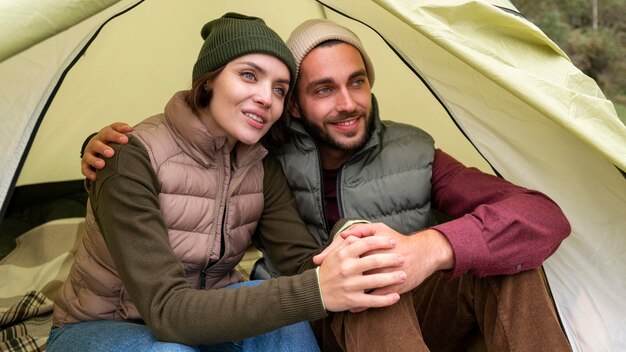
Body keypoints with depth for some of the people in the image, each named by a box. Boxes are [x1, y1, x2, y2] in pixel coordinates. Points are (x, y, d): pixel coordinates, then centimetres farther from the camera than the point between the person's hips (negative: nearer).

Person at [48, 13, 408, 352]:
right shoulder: (134, 159, -27)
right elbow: (166, 309, -34)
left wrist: (347, 267, -42)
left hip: (194, 321, 4)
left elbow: (304, 259, -16)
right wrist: (314, 291, -47)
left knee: (279, 306, -26)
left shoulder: (262, 168, -8)